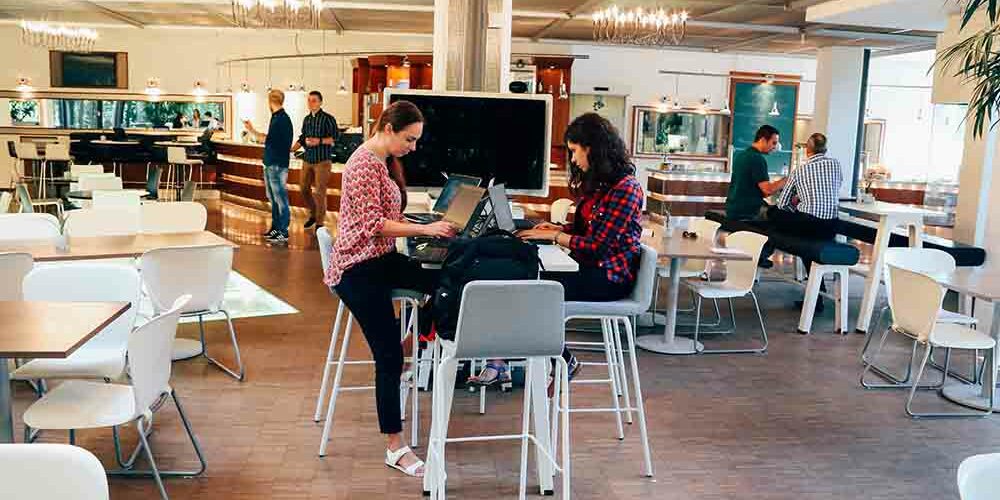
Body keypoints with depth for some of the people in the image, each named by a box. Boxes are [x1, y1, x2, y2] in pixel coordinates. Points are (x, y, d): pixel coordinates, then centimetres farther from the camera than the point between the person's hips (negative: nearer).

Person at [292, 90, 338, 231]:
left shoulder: (328, 118, -8)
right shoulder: (306, 119, 12)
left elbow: (334, 137, -11)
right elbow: (302, 138, 18)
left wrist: (320, 141, -21)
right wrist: (291, 149, 9)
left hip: (322, 161, -6)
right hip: (308, 159, 6)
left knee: (319, 191, -5)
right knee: (304, 187, 10)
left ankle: (319, 222, 6)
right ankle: (313, 214, 31)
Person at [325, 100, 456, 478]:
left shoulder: (386, 162, 13)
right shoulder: (364, 163, -17)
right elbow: (373, 224, -22)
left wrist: (426, 226, 7)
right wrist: (424, 229, -23)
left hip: (381, 259, 9)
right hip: (359, 268, -9)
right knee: (388, 356, -7)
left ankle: (408, 346, 9)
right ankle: (394, 447, 3)